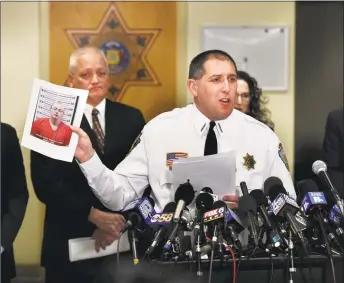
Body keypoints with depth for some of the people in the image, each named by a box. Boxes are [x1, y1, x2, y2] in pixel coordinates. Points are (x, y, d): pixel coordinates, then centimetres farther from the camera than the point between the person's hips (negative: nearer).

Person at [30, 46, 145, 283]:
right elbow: (45, 183, -9)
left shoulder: (131, 118, 5)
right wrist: (93, 215, -16)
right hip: (70, 241, -2)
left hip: (124, 239, 2)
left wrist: (118, 222, -11)